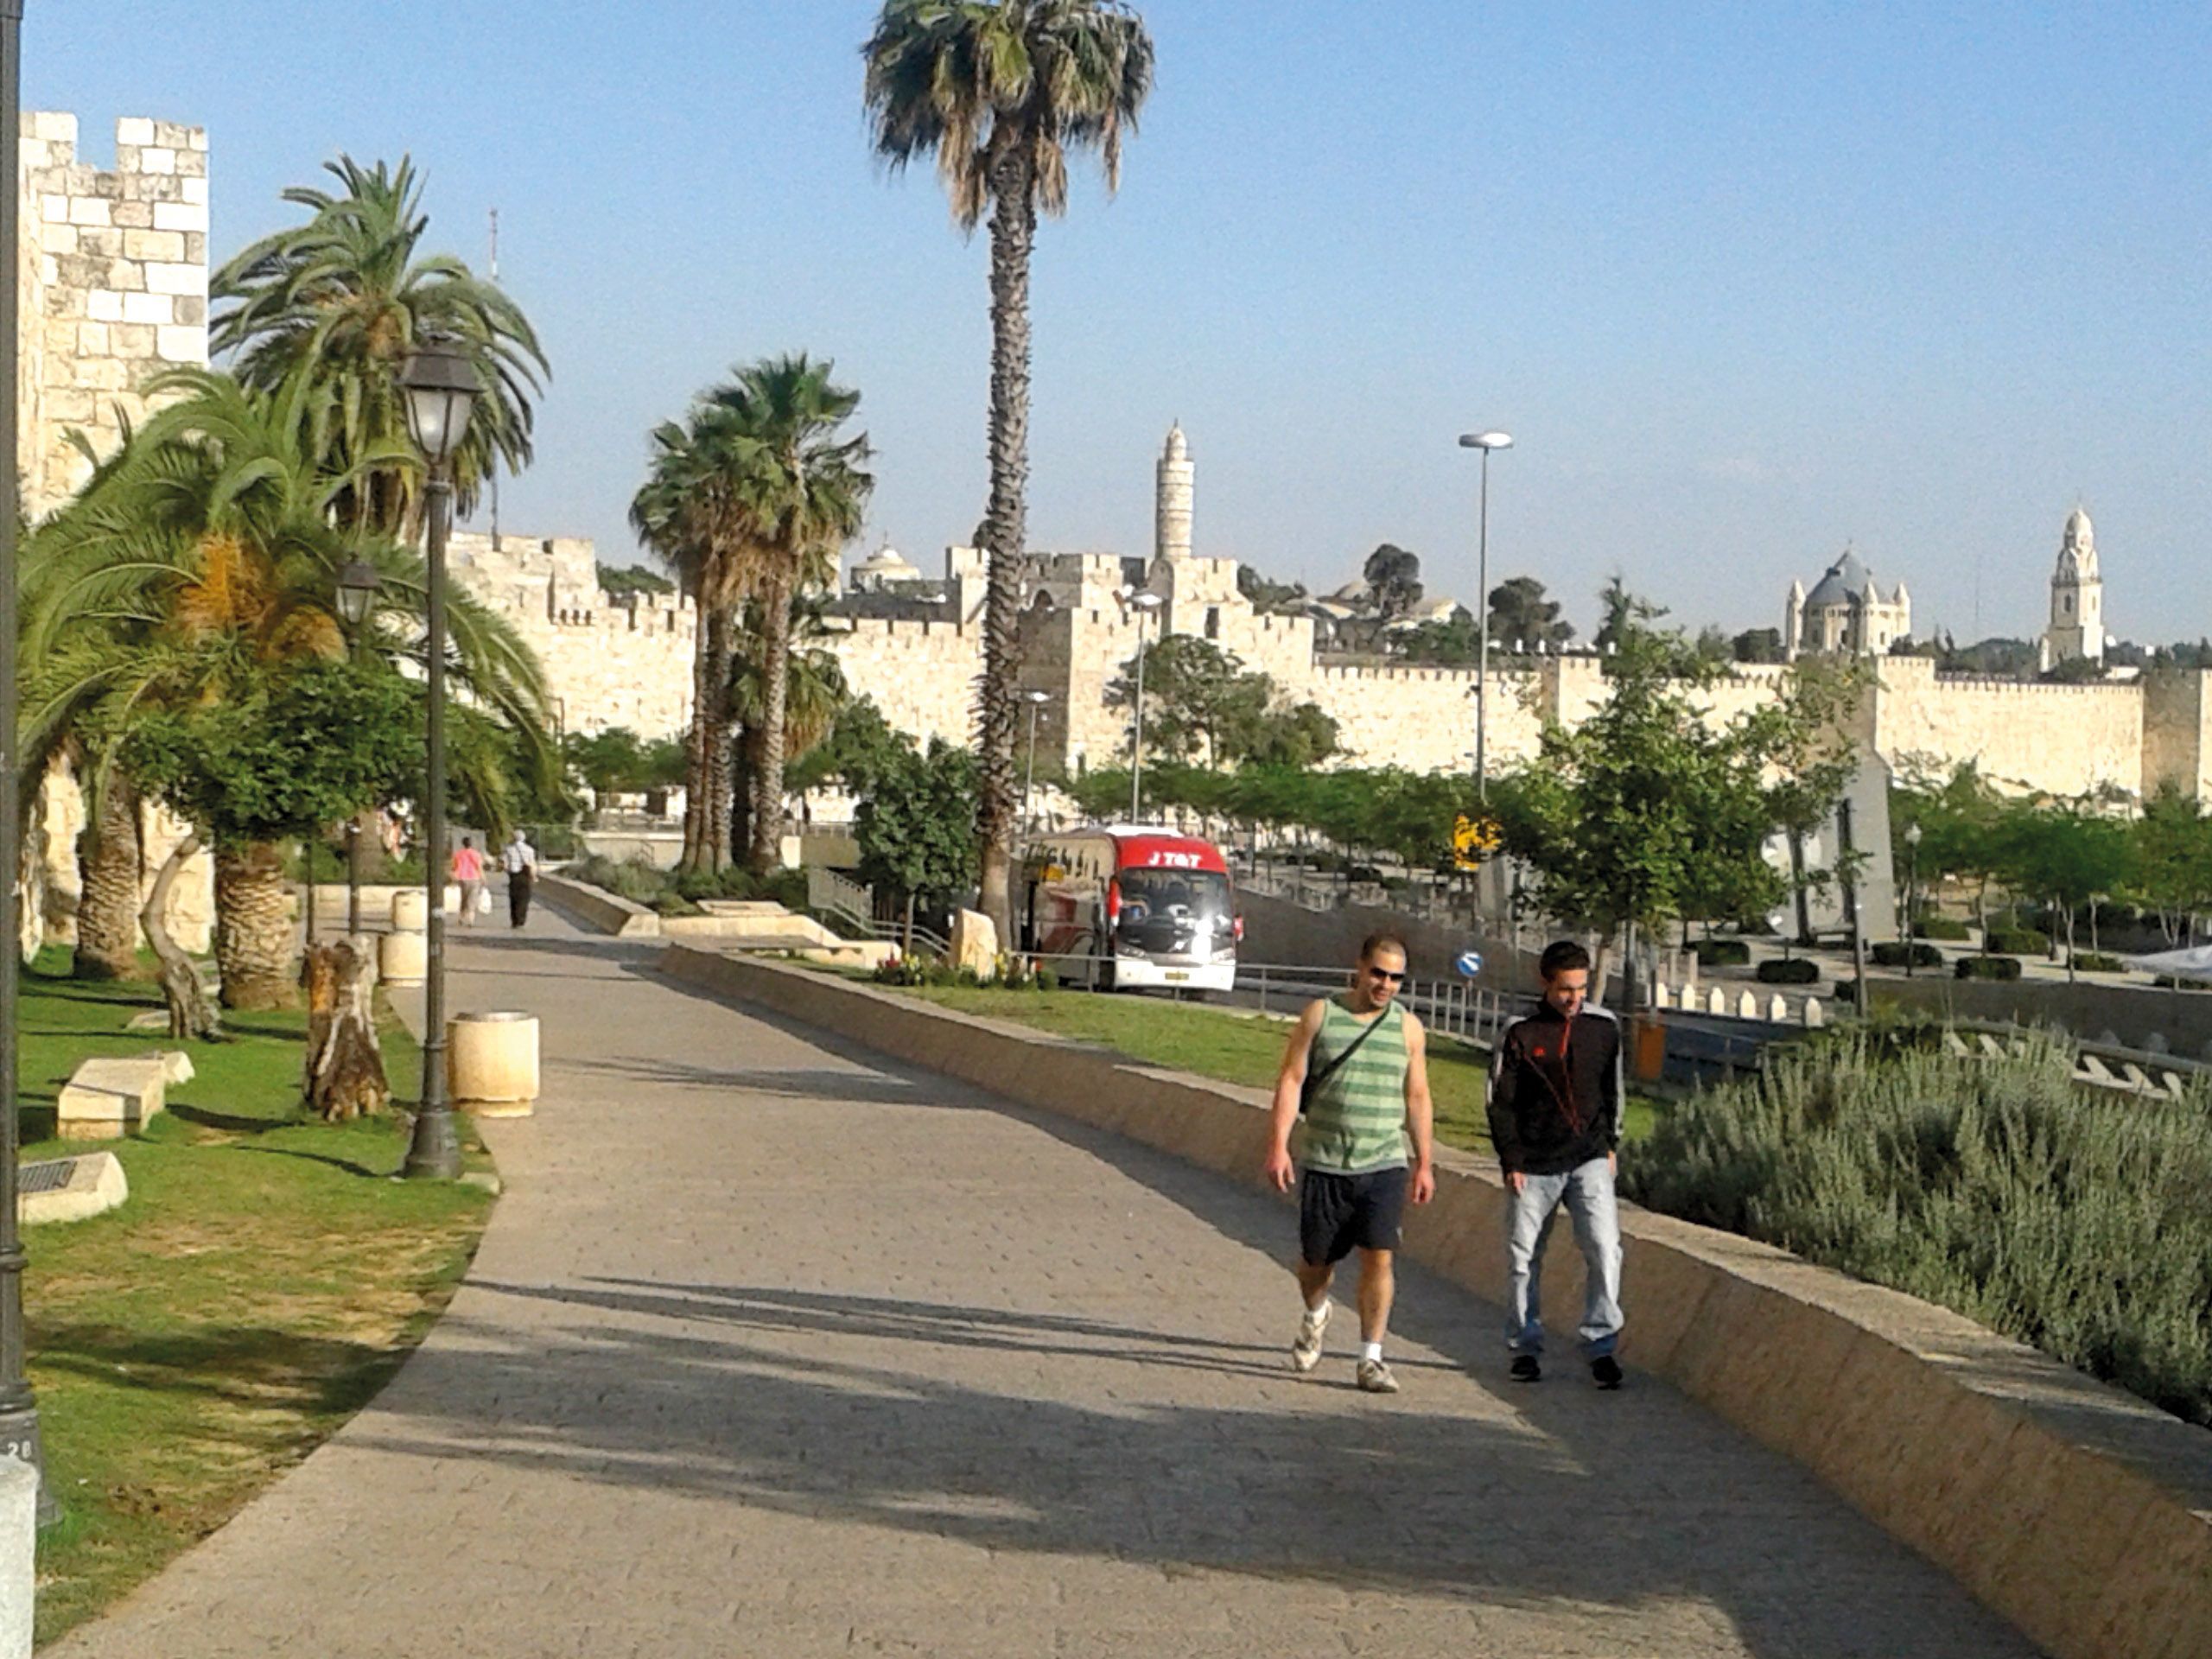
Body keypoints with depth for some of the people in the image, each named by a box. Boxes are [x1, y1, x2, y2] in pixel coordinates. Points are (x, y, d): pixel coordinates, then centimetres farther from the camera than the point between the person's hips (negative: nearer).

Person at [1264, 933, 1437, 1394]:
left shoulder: (1408, 1027, 6)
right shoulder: (1320, 1015, 1)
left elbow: (1417, 1098, 11)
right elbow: (1291, 1081, -1)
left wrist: (1424, 1163, 10)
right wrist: (1279, 1145, -9)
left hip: (1384, 1165, 0)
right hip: (1323, 1163, 0)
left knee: (1379, 1257, -9)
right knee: (1316, 1257, 10)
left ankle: (1370, 1359, -2)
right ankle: (1315, 1315, 42)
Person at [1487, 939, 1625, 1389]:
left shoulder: (1604, 1028, 5)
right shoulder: (1520, 1033, -4)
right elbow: (1501, 1101, -1)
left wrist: (1611, 1145, 13)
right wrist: (1511, 1161, -5)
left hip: (1589, 1160, 1)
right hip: (1533, 1166, -1)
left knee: (1604, 1248, -13)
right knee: (1523, 1257, 5)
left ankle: (1601, 1343, -4)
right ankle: (1525, 1347, 19)